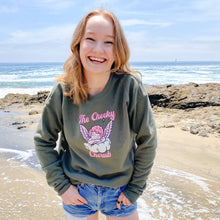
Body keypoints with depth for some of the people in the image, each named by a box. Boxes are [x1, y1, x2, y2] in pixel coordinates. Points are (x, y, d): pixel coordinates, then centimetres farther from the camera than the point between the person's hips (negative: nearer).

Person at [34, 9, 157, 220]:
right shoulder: (62, 92, -15)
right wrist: (61, 186, -5)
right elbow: (43, 141, -2)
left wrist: (134, 189, -4)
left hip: (120, 191, 0)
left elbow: (147, 141, -9)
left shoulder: (130, 87, -20)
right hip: (77, 194, 1)